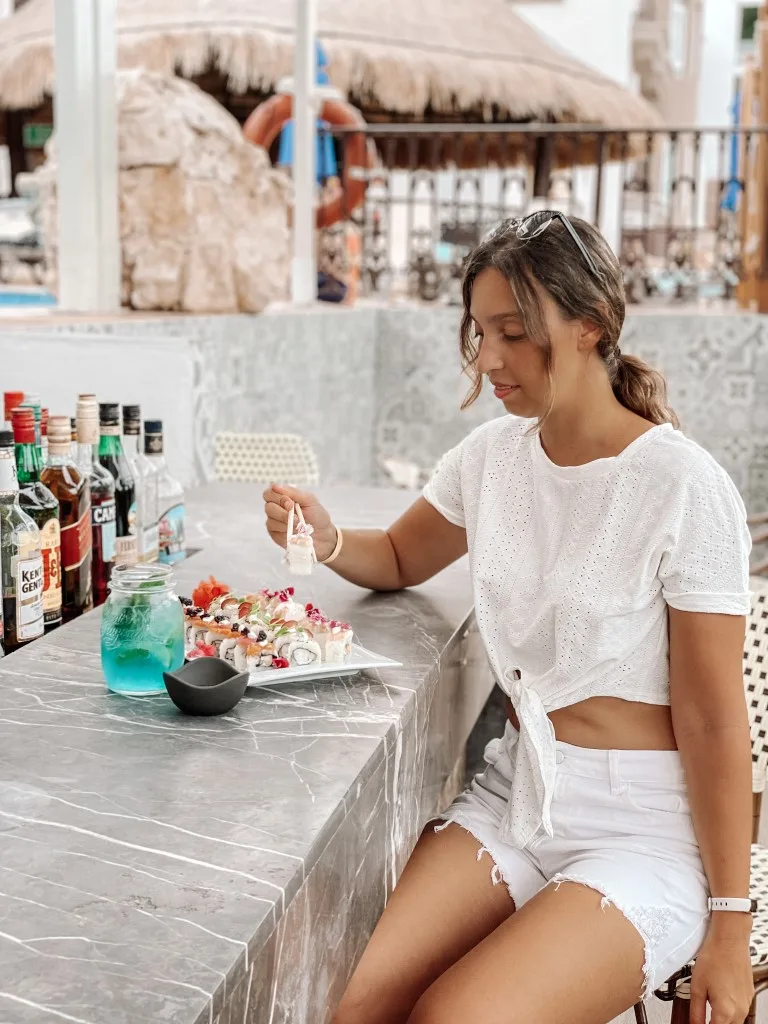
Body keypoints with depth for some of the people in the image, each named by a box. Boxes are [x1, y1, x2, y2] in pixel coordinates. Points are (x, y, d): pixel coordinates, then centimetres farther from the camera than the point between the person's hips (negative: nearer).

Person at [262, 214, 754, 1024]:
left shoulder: (682, 486, -15)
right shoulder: (494, 453, 3)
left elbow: (712, 723, -12)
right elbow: (401, 559, 20)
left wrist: (730, 927, -9)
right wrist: (329, 542, -3)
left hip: (648, 827, -4)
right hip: (515, 795, 5)